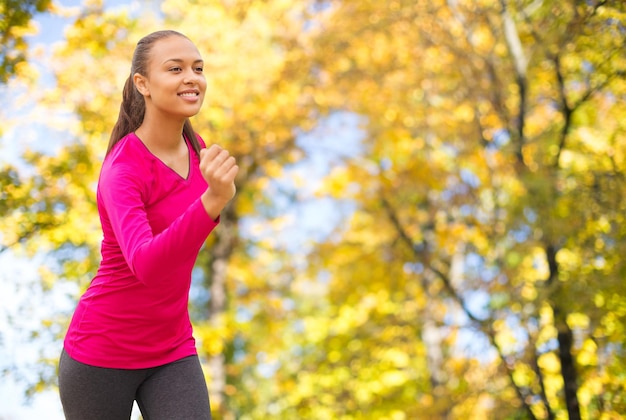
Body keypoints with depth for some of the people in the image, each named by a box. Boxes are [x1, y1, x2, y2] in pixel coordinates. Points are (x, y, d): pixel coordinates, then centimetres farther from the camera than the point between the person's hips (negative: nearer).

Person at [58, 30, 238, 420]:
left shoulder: (196, 148, -1)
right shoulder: (122, 170, -22)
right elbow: (145, 265, -40)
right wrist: (212, 201, -53)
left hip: (172, 351, 5)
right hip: (102, 353, -5)